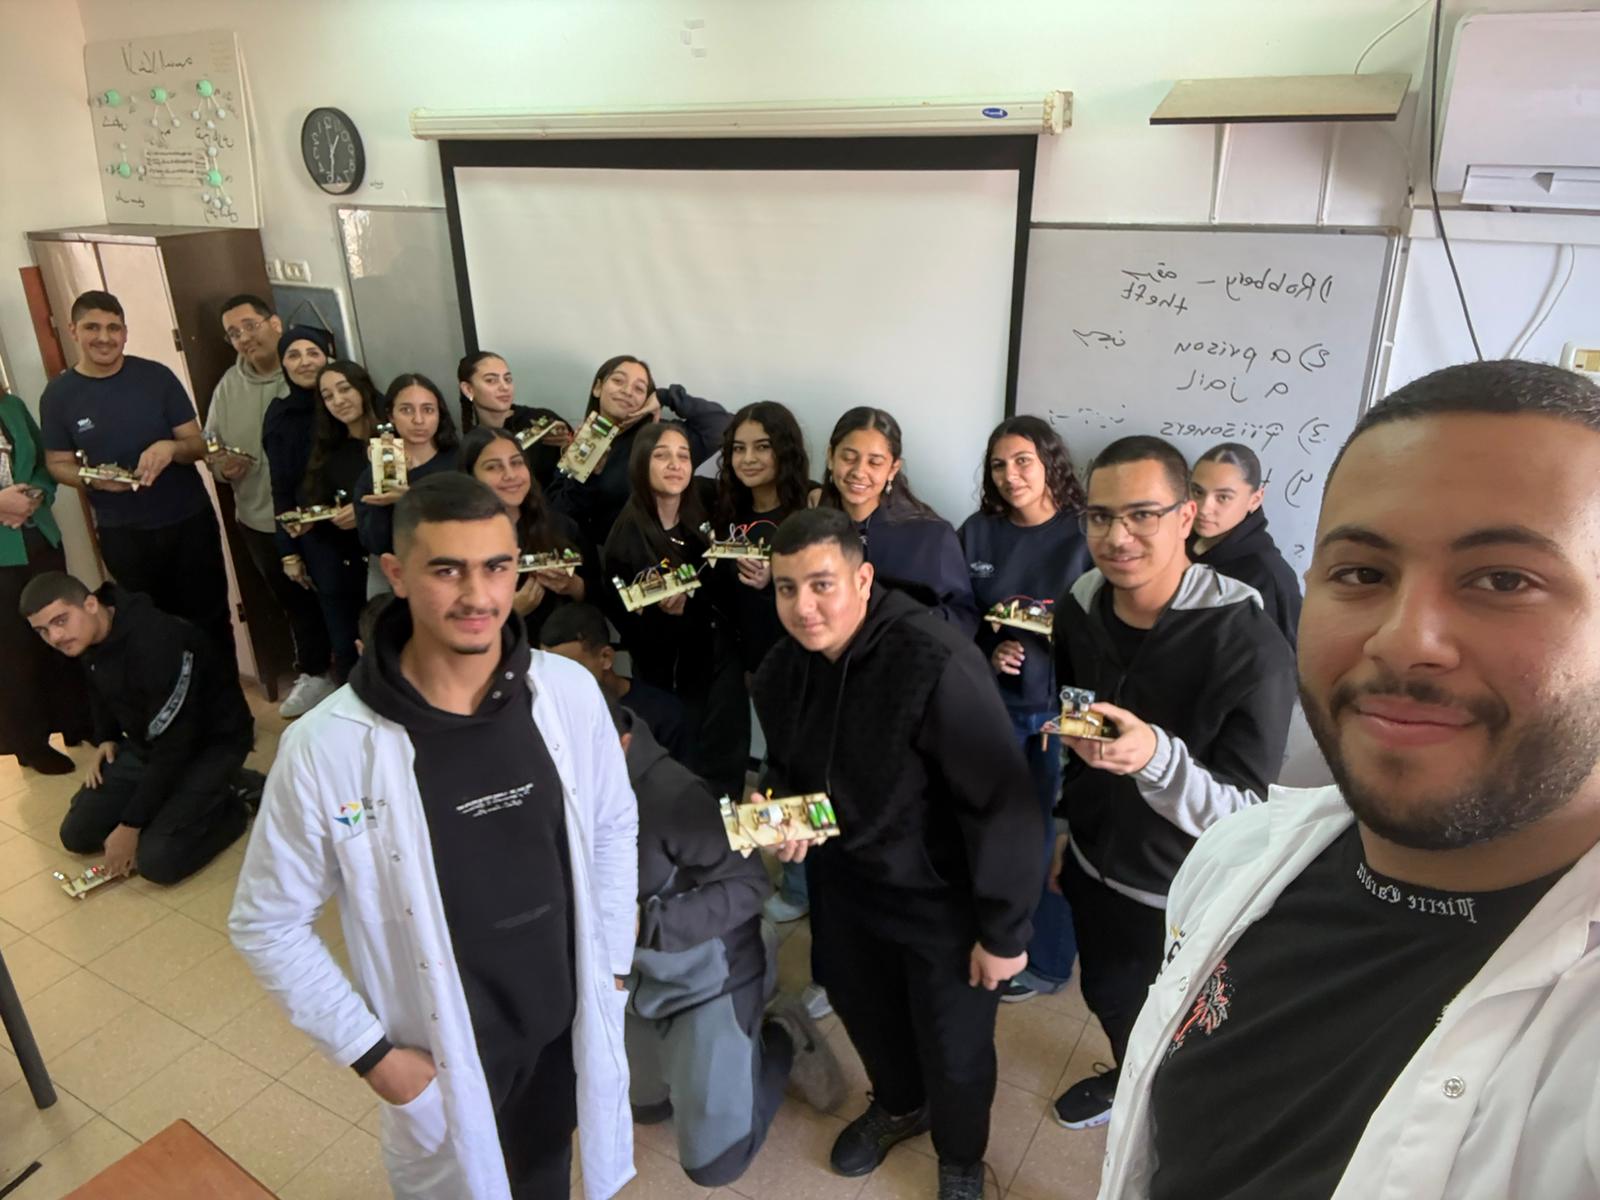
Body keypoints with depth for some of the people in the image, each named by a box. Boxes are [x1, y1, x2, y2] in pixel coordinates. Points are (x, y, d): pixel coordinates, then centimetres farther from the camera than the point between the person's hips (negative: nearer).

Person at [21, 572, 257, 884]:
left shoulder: (155, 643, -33)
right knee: (77, 834, 2)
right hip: (146, 744, 8)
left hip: (211, 742, -8)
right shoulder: (87, 635, -5)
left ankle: (236, 799, 1)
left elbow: (175, 745, -29)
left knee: (157, 859, -22)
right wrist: (105, 738, 3)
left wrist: (130, 825, -24)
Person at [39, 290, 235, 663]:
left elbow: (198, 445, -3)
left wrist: (170, 448, -25)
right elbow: (58, 464, 4)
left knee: (211, 619, 8)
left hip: (189, 520, 0)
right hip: (123, 534, 0)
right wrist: (92, 477, -18)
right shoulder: (58, 395, -3)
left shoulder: (156, 376, -5)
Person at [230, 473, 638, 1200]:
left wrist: (610, 965, 3)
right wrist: (372, 1054, -10)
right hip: (441, 1057, -2)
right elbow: (267, 924, -10)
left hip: (569, 1027, 3)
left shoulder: (571, 692, -14)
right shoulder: (324, 747, -23)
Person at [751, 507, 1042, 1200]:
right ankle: (898, 1105, 61)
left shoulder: (936, 663, -32)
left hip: (941, 896, -6)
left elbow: (1002, 802, -26)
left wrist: (1004, 929, -19)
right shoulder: (780, 671, -8)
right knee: (863, 1010, 28)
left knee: (954, 1049, 14)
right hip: (843, 881, 6)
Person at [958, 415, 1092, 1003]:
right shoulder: (976, 532, 0)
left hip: (1062, 707, -3)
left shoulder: (1086, 534, -9)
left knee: (1047, 836, 6)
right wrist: (989, 650, -11)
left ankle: (1046, 959, 29)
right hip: (993, 703, 3)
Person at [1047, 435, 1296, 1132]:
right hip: (1093, 866, 6)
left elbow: (1246, 813, -27)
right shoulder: (1079, 610, -8)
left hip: (1182, 896, -5)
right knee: (1107, 998, 27)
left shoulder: (1251, 647, -27)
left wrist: (1156, 758, -45)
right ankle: (1129, 1077, 58)